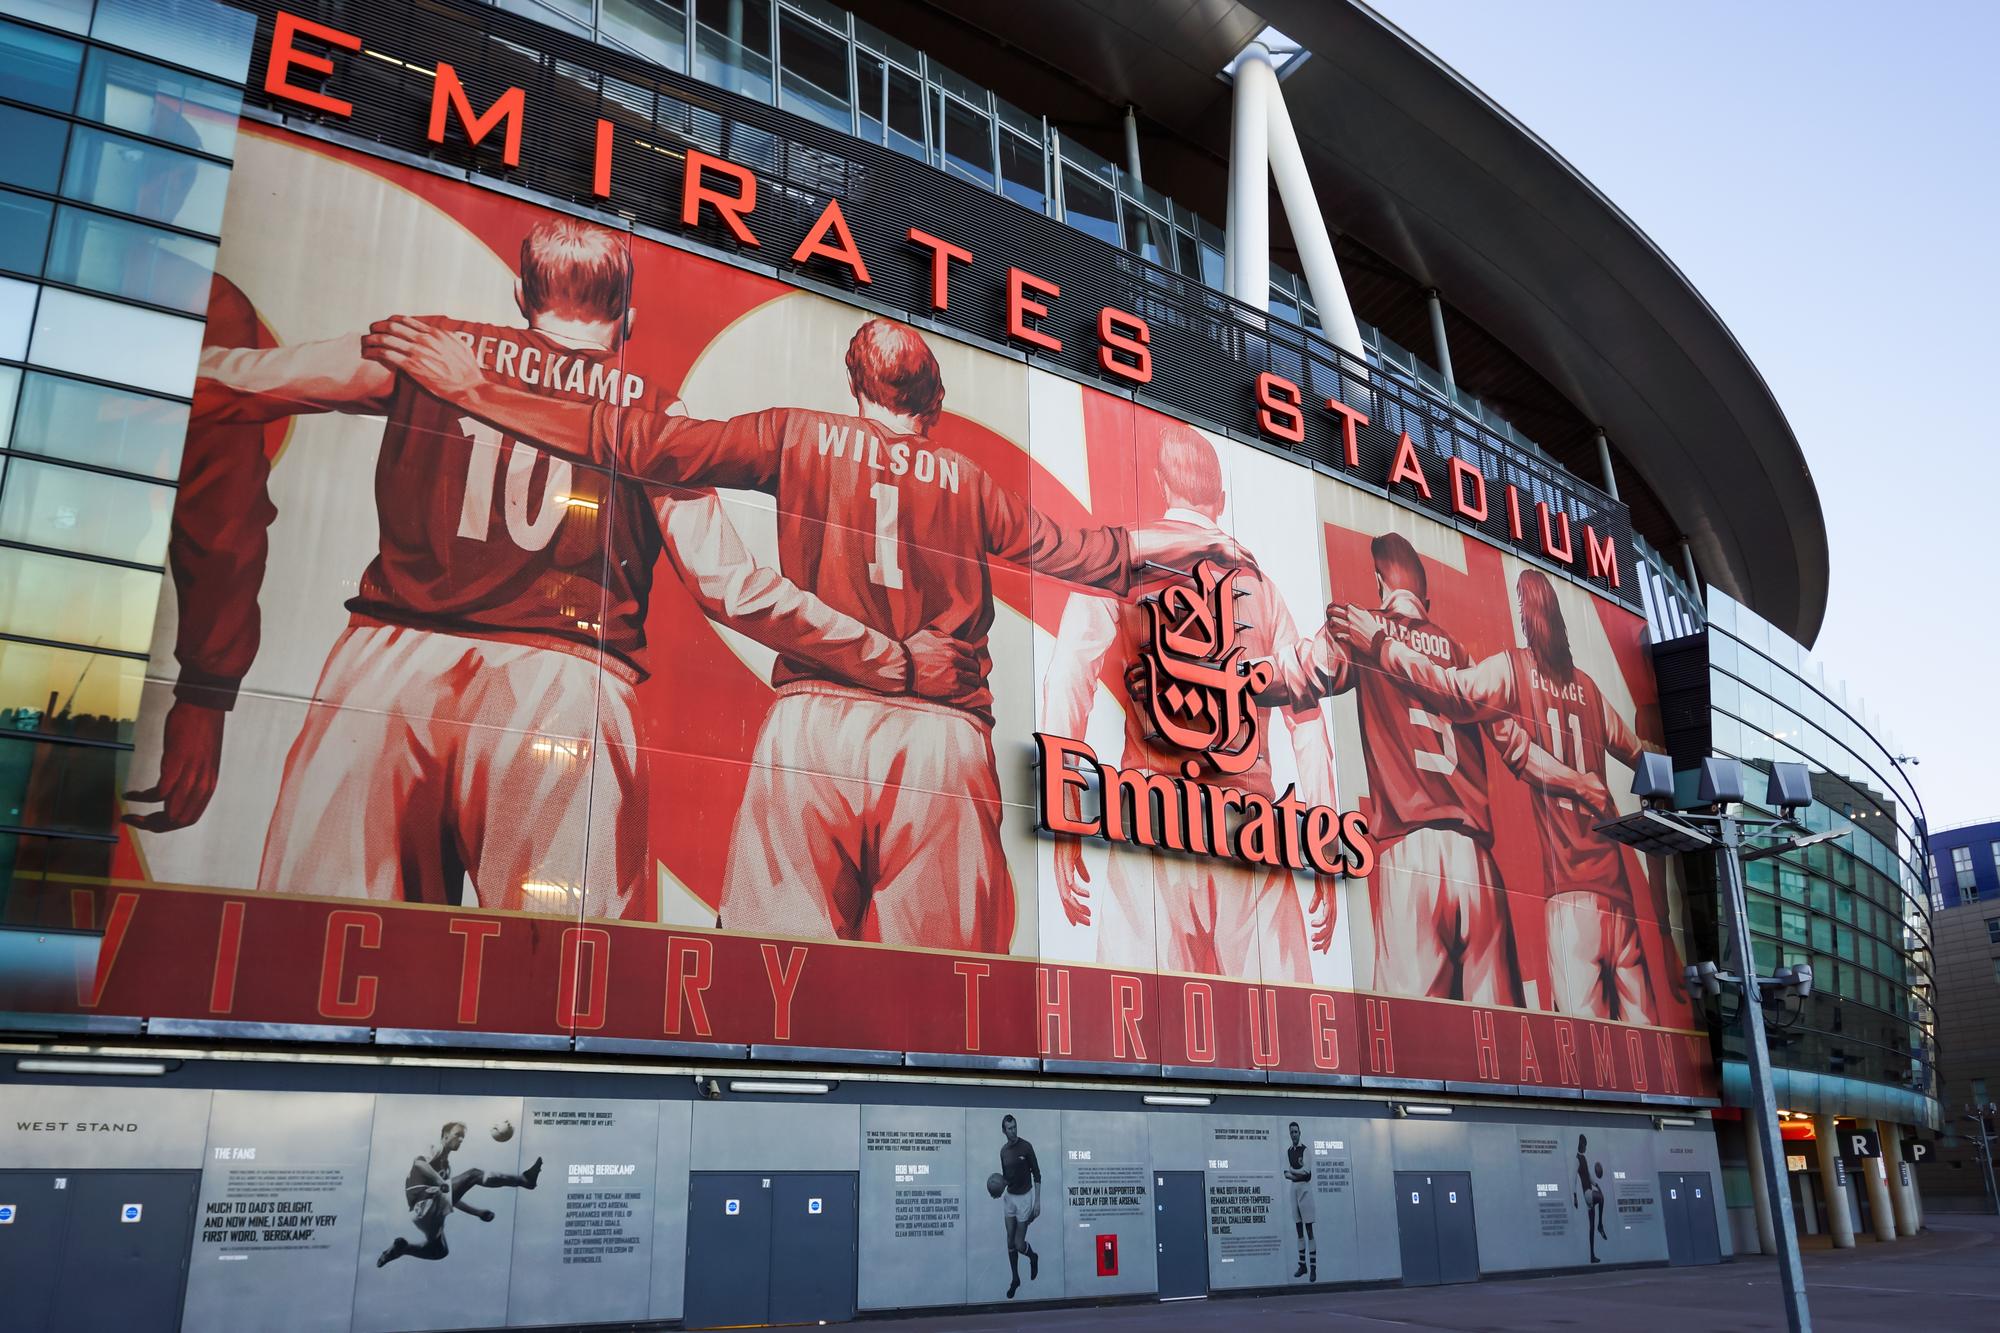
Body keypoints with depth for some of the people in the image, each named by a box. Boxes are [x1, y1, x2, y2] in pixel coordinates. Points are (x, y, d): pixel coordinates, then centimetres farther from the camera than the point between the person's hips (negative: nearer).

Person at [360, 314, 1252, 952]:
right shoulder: (968, 480, 17)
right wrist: (1182, 541, 43)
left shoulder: (801, 436, 14)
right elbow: (1072, 552, 25)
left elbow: (640, 441, 8)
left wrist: (474, 389, 15)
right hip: (944, 737, 1)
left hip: (818, 721, -1)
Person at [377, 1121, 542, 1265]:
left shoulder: (446, 1165, 27)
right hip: (424, 1205, -10)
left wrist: (477, 1212, 24)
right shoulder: (435, 1153, 2)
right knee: (473, 1174, -21)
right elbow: (419, 1163, -22)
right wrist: (440, 1181, -37)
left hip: (426, 1212, 10)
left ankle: (402, 1247, 26)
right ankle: (523, 1180, -31)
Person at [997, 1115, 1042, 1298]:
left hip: (1024, 1197, -5)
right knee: (1010, 1241, 5)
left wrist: (1037, 1202, -14)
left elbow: (1037, 1175, -10)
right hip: (1009, 1197, 5)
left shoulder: (1026, 1147, -13)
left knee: (1019, 1244, -3)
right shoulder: (1003, 1150, 4)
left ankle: (1033, 1258, 29)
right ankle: (1015, 1279, 20)